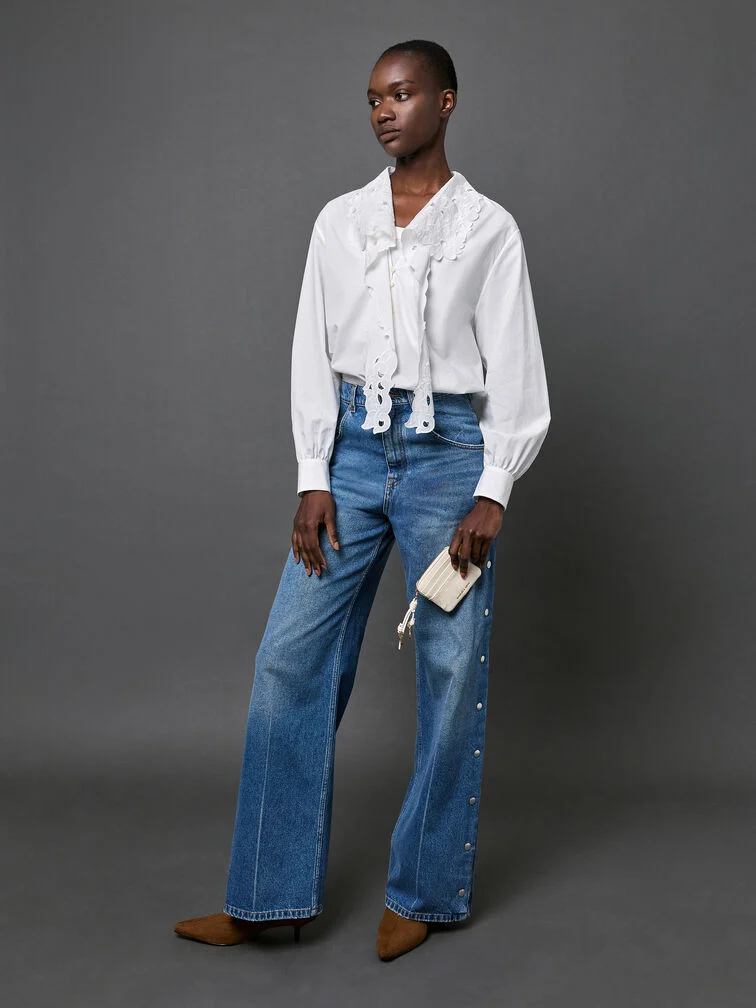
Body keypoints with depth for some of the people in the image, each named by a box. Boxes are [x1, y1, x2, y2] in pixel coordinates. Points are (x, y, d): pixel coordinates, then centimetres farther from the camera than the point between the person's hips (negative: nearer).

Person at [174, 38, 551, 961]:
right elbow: (313, 353, 7)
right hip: (352, 446, 3)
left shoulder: (488, 228, 3)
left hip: (448, 451, -2)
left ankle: (421, 892, 19)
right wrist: (313, 480, -1)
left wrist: (492, 495, -9)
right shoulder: (339, 220, 10)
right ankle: (272, 897, 11)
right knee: (290, 659, -1)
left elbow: (514, 370, 0)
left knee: (451, 669, 1)